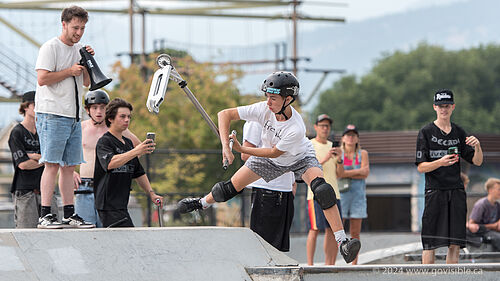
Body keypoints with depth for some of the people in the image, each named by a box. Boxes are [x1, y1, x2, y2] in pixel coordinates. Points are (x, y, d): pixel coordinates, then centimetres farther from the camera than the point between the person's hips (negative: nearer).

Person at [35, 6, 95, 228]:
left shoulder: (78, 49, 18)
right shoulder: (51, 47, -5)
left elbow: (86, 82, 19)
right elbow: (42, 78, -14)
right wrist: (70, 71, -11)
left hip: (73, 116, 8)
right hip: (52, 115, -8)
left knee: (69, 166, 8)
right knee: (52, 165, -11)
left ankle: (69, 214, 10)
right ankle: (45, 215, -13)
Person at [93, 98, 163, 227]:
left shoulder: (128, 143, 20)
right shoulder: (104, 141, -8)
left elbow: (139, 172, 27)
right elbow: (110, 163, -28)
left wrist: (151, 193, 16)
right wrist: (136, 152, -35)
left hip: (121, 205, 9)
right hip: (108, 205, -9)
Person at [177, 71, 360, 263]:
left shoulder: (296, 129, -40)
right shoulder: (264, 109, -31)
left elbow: (274, 152, -28)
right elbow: (225, 114, -26)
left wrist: (241, 149, -28)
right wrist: (226, 146, -37)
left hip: (300, 158, -4)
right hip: (272, 161, 4)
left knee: (322, 190, -30)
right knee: (232, 187, 4)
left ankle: (342, 242, -29)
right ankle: (203, 203, 38)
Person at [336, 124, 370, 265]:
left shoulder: (363, 154, 9)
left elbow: (365, 173, -4)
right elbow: (338, 174, -11)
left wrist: (346, 173, -8)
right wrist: (358, 172, -10)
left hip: (358, 195, 2)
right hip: (340, 194, -2)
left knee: (355, 233, 2)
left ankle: (354, 264, 7)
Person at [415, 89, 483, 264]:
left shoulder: (459, 133, 13)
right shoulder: (426, 132, 1)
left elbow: (477, 162, 10)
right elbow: (421, 167, -4)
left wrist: (477, 146, -11)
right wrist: (441, 162, -22)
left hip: (456, 191, 4)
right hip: (434, 190, -4)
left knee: (455, 244, 2)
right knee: (430, 243, -6)